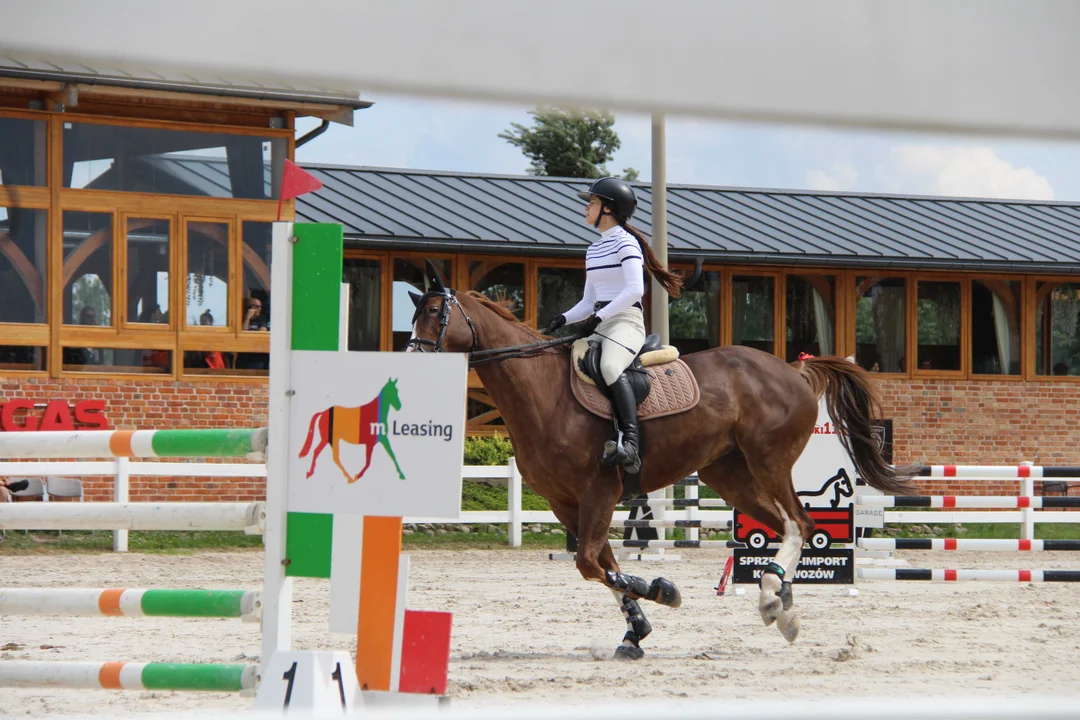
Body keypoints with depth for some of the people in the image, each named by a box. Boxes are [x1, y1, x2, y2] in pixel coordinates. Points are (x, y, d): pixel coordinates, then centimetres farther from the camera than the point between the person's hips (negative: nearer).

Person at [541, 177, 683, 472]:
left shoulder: (625, 243, -4)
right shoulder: (593, 250, 21)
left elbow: (634, 290, -17)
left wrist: (599, 317, -20)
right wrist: (563, 320, 4)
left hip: (626, 321, -10)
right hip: (599, 324, 10)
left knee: (610, 367, -36)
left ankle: (631, 446, -45)